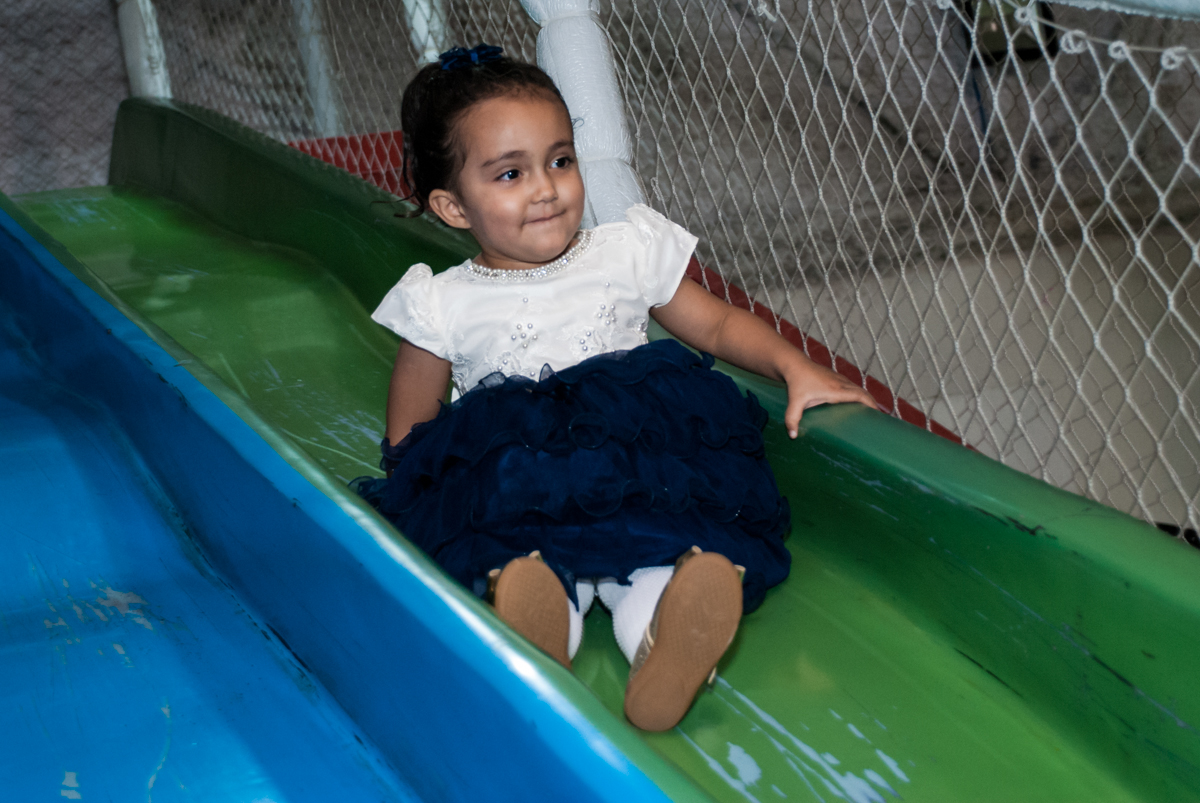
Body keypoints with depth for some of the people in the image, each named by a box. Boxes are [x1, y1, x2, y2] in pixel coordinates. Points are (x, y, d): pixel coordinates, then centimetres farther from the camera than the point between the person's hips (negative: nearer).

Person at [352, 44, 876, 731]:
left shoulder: (628, 254, 14)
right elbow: (408, 438, 14)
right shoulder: (445, 307, 9)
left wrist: (796, 366, 6)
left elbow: (716, 323, 22)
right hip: (511, 481, 0)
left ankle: (665, 644, -61)